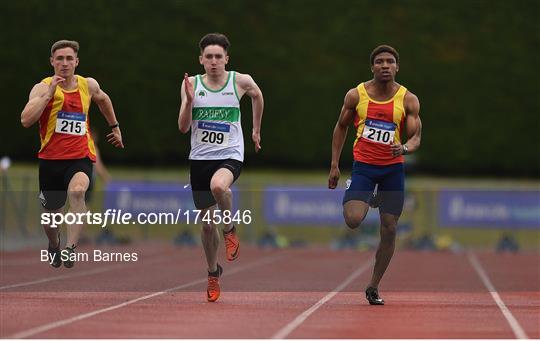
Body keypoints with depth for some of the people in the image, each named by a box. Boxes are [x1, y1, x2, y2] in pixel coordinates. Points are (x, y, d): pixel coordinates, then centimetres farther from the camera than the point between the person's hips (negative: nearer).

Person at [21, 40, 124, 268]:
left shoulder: (88, 85, 3)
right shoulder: (43, 88, -8)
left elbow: (102, 99, 29)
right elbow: (26, 120, -24)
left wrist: (115, 127, 34)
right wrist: (48, 94, -26)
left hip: (81, 157, 0)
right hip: (50, 158, 0)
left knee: (77, 191, -34)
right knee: (50, 216, 14)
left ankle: (70, 248, -35)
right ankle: (54, 245, 49)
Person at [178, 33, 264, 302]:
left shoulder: (240, 82, -3)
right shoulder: (191, 84, -1)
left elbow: (257, 96, 21)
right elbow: (183, 128, -4)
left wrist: (256, 130, 24)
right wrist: (189, 100, -18)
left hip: (230, 155, -2)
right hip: (200, 158, 2)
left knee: (218, 185, -38)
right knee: (207, 223, 8)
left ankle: (230, 229, -8)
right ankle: (213, 272, 31)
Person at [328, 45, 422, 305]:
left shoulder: (408, 100, -3)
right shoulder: (356, 95, -3)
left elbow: (415, 138, -4)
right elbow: (341, 127, 9)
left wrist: (405, 148, -28)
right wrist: (334, 165, 5)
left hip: (393, 168, 1)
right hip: (363, 165, -1)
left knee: (389, 230, 2)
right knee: (353, 220, -23)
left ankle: (373, 287, 16)